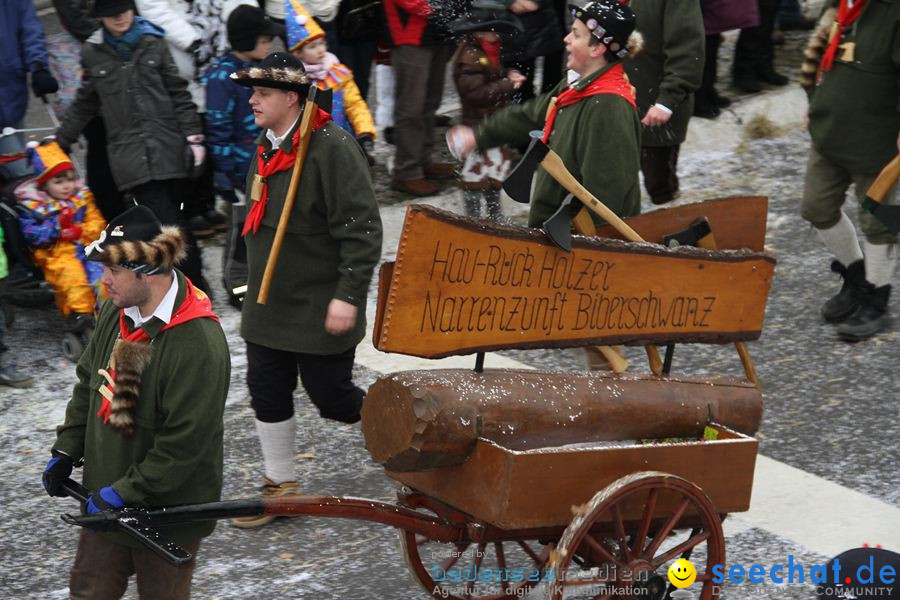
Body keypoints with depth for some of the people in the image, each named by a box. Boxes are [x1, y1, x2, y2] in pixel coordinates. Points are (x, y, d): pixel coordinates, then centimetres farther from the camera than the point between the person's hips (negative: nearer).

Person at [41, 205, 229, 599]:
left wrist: (125, 493, -23)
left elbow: (184, 444, -28)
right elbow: (89, 381, 12)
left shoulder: (199, 344, -30)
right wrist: (66, 451, 8)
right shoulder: (118, 309, -3)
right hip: (107, 495, 8)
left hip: (167, 510, -8)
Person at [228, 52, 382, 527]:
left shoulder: (332, 147, -20)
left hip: (320, 310, -8)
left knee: (332, 397, 2)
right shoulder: (267, 145, 8)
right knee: (267, 393, 12)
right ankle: (280, 486, 26)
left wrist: (347, 296, -24)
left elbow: (362, 229, -22)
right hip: (267, 304, 8)